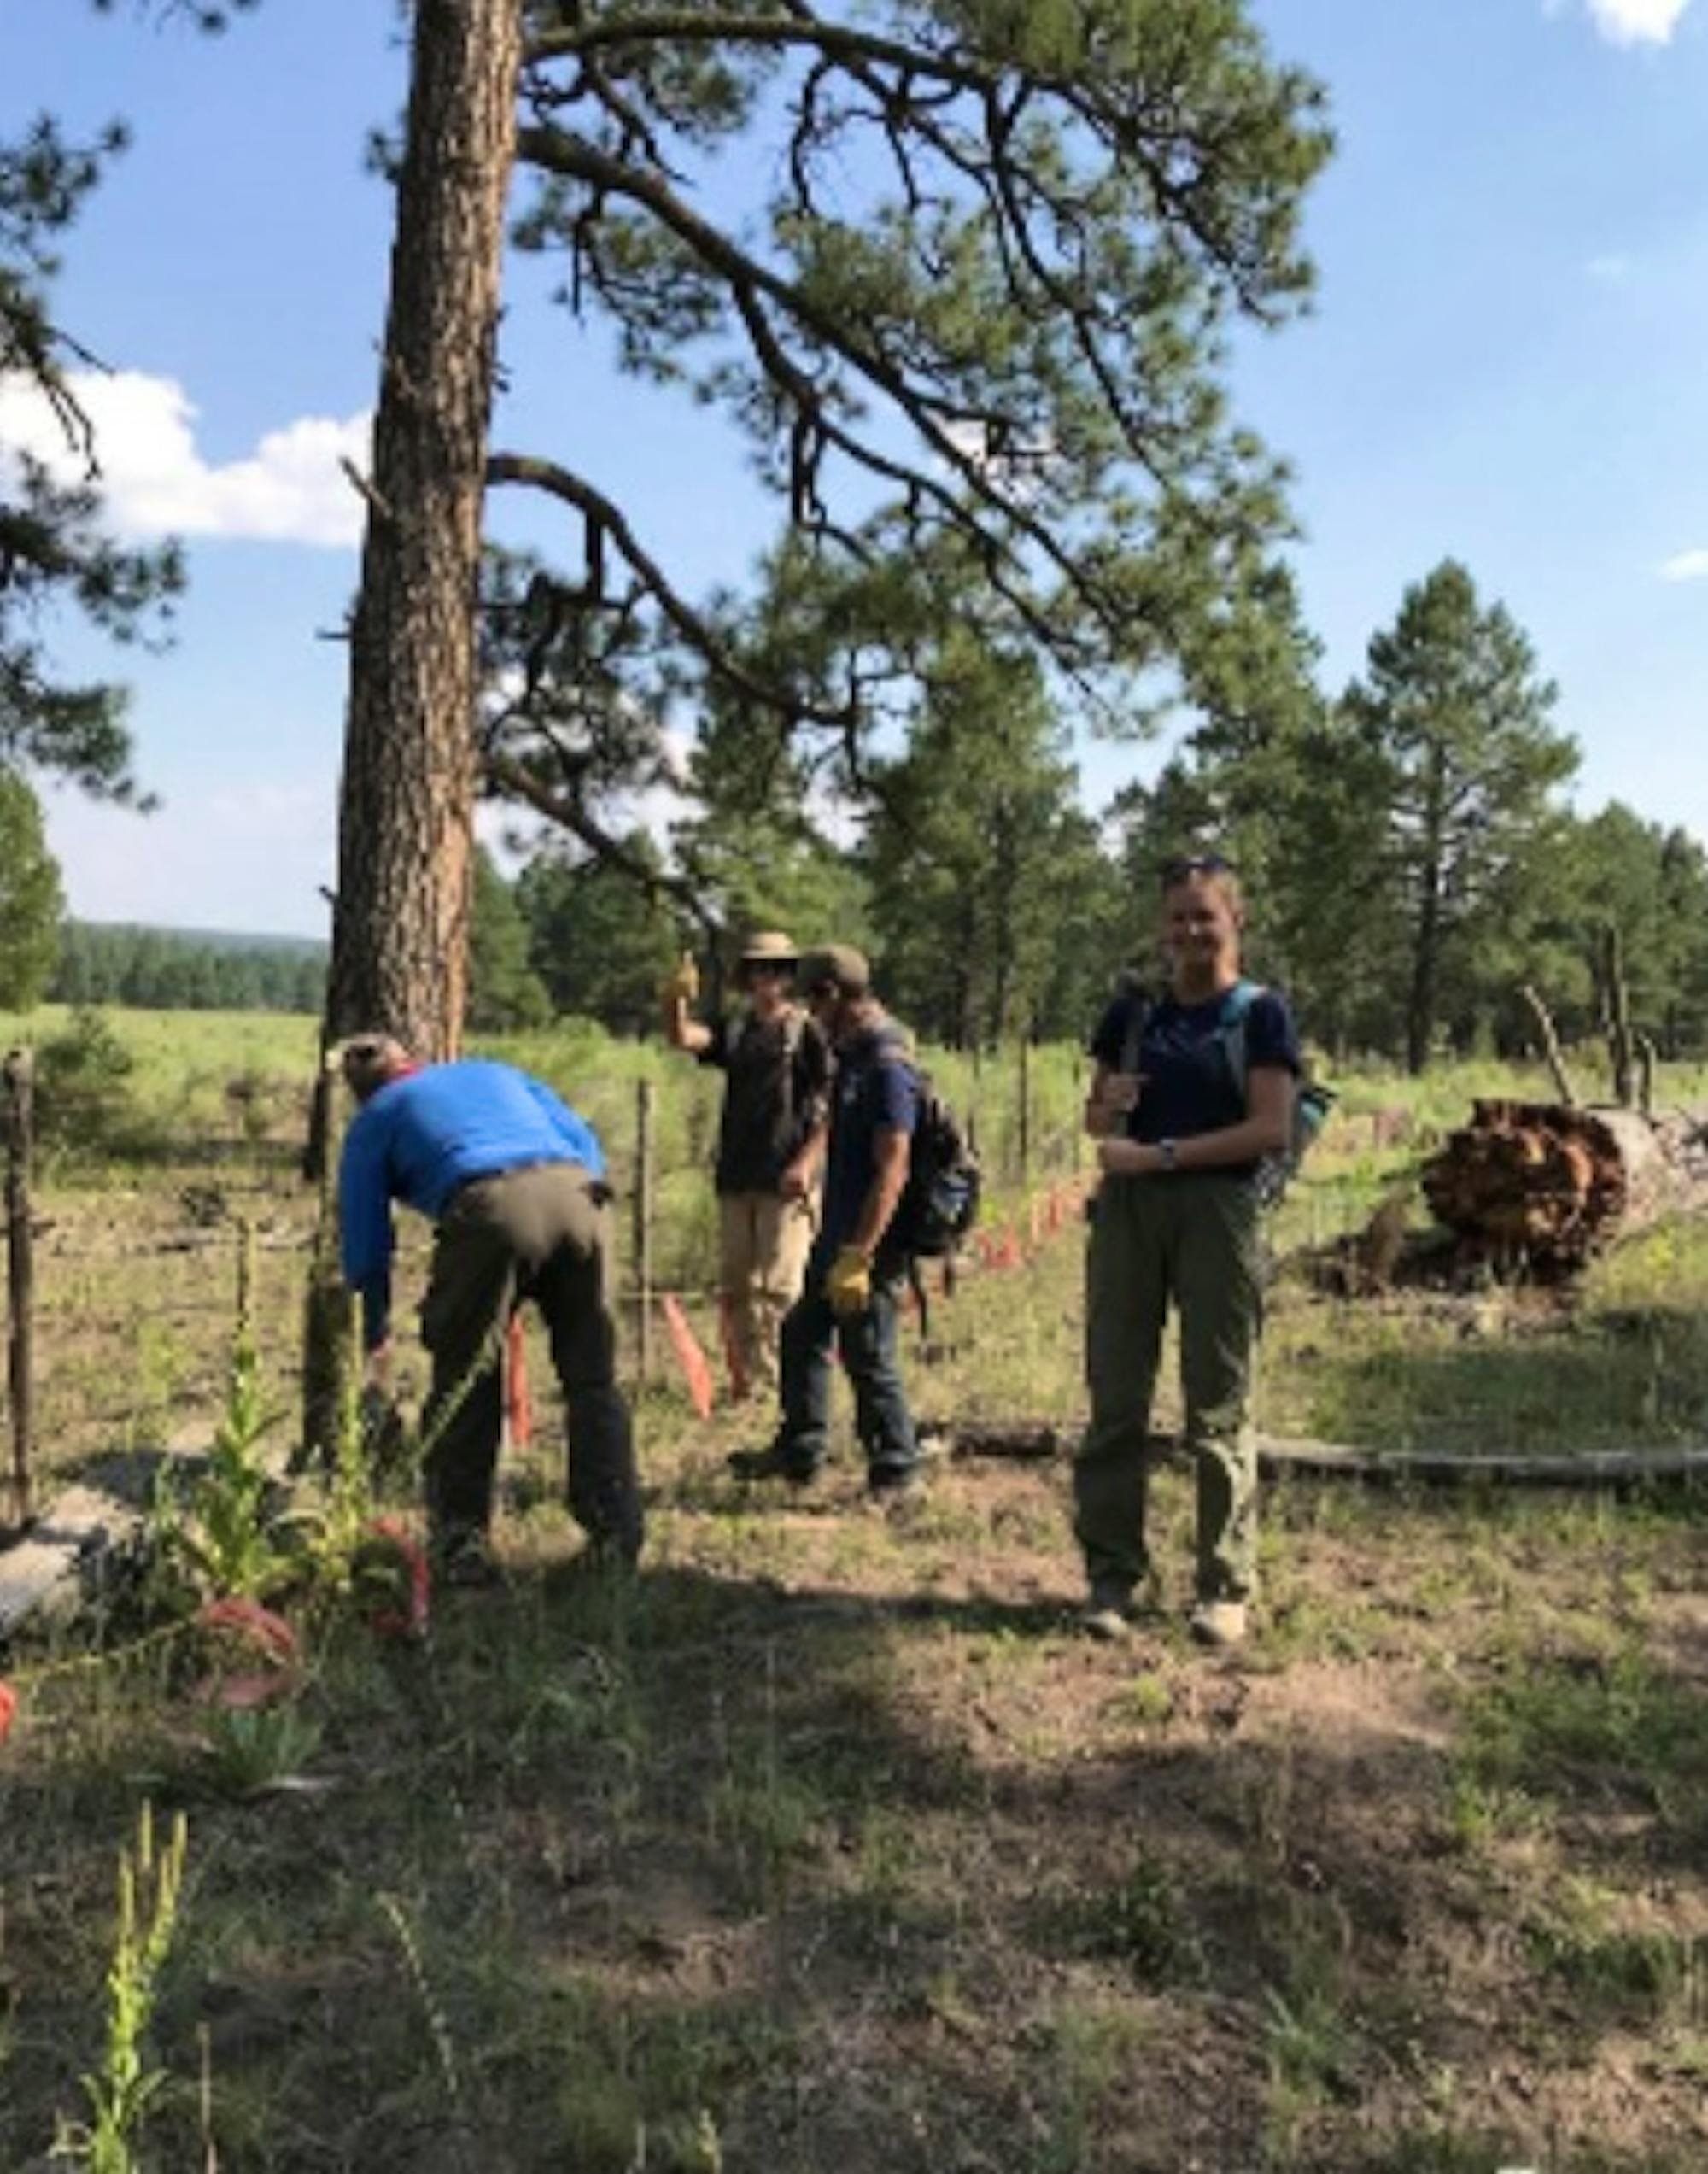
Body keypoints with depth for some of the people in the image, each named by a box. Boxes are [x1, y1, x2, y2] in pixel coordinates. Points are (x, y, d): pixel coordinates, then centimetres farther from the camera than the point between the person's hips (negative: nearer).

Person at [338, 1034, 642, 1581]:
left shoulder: (373, 1121, 28)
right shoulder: (495, 1072, 37)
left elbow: (365, 1245, 28)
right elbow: (584, 1141, 27)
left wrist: (377, 1339, 38)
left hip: (490, 1207, -3)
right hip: (579, 1193, 3)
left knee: (463, 1389, 13)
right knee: (593, 1378, 14)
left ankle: (462, 1549, 15)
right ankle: (617, 1539, 18)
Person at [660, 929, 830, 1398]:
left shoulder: (807, 1031, -1)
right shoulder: (734, 1032, 13)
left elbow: (833, 1106, -5)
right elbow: (682, 1039, -2)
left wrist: (807, 1161, -14)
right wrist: (676, 1000, -21)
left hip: (785, 1181, -5)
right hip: (735, 1178, 6)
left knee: (778, 1288, -7)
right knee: (734, 1287, 10)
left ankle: (776, 1382, -2)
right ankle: (741, 1379, 18)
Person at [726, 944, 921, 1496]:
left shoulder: (888, 1068, -20)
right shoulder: (852, 1058, 11)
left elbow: (891, 1172, -25)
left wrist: (858, 1257, -26)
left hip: (869, 1246, -10)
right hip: (837, 1237, 10)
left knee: (868, 1359, -1)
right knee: (802, 1334, 19)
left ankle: (895, 1473, 14)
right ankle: (797, 1452, 33)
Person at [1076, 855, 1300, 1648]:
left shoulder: (1260, 1013, 0)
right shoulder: (1133, 1009, 12)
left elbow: (1272, 1128, -10)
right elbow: (1095, 1118, 17)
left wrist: (1160, 1154, -16)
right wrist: (1108, 1104, -7)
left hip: (1216, 1211, -3)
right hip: (1127, 1210, 4)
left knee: (1218, 1407, 2)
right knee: (1116, 1398, 4)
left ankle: (1225, 1588, 12)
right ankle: (1111, 1575, 13)